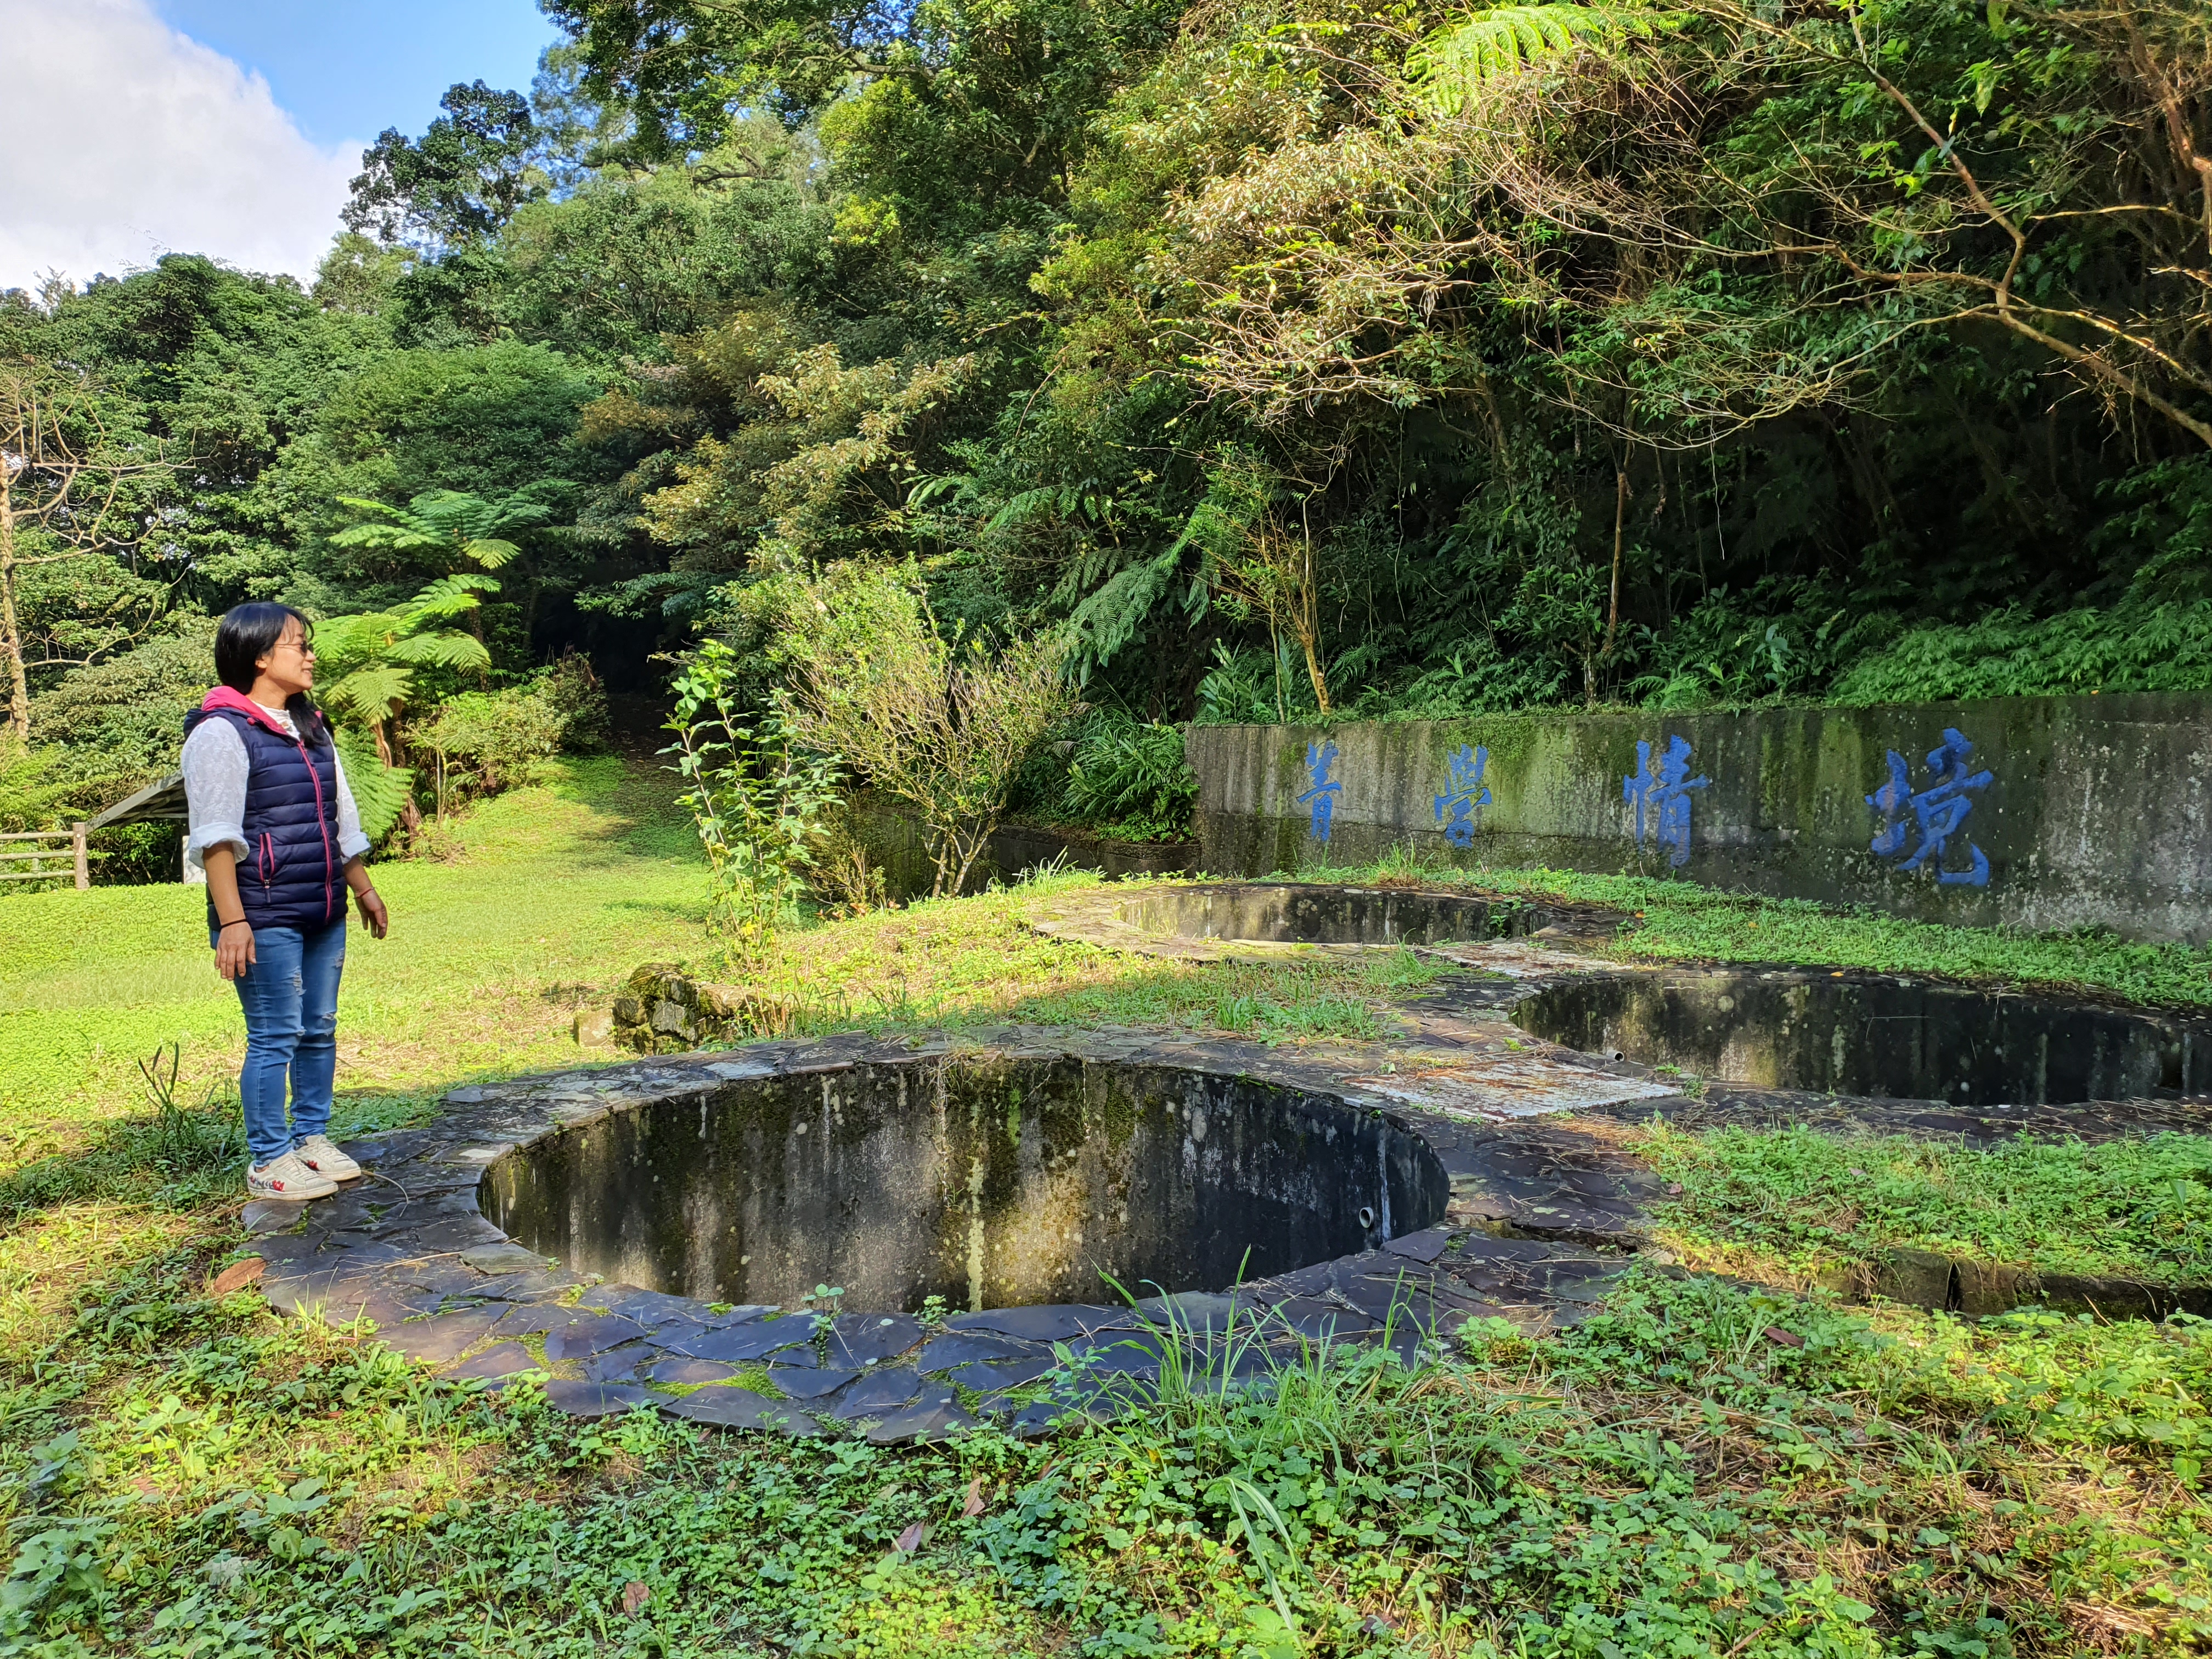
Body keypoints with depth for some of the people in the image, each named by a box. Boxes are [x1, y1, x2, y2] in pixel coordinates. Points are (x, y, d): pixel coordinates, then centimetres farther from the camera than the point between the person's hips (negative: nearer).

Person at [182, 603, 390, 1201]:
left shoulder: (311, 729, 15)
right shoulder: (222, 731, -9)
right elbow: (216, 836, -14)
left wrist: (363, 888, 22)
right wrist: (231, 920, -18)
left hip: (325, 913, 8)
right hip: (266, 918, -7)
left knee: (320, 1029, 12)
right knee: (275, 1036, -3)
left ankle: (312, 1137, 25)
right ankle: (268, 1162, 8)